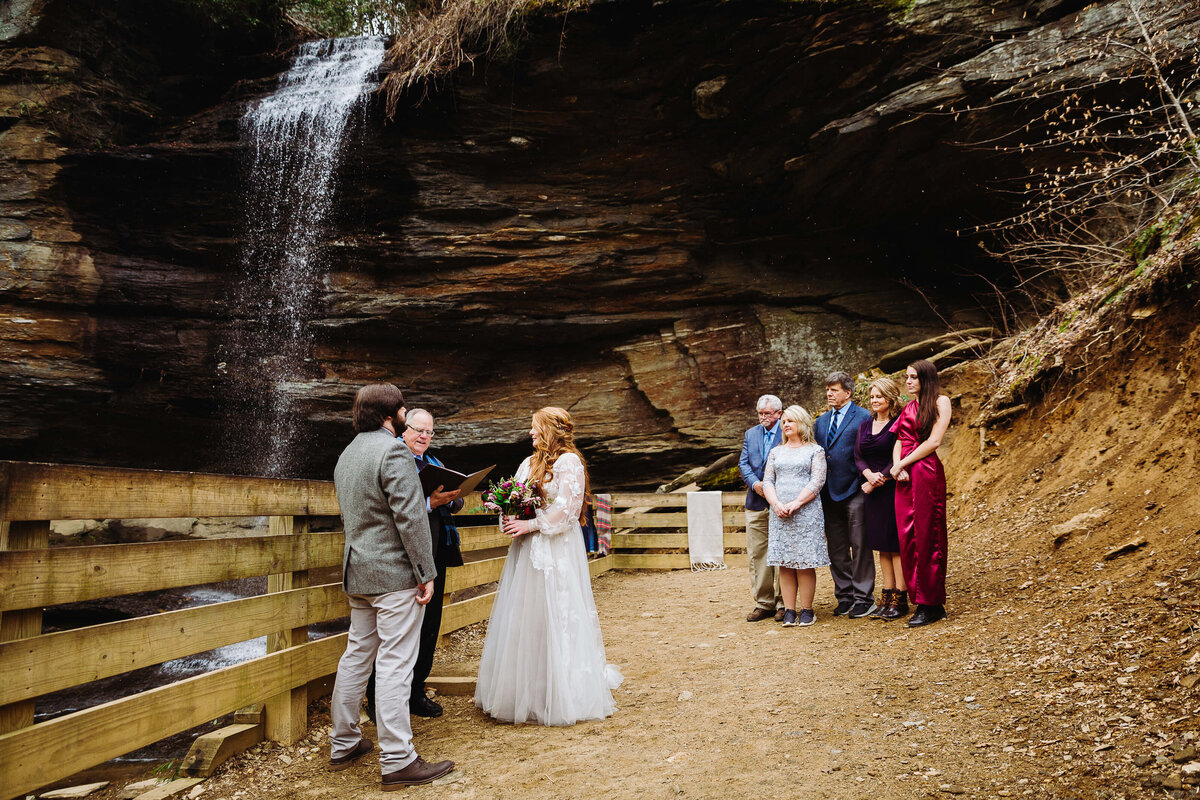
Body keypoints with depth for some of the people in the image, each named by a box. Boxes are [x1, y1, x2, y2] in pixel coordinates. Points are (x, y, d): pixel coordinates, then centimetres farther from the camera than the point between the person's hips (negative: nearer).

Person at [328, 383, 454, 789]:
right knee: (394, 665, -5)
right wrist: (426, 573, -17)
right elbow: (410, 517, -21)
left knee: (356, 656, 17)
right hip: (395, 573, -9)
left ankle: (343, 744, 28)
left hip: (357, 573, 9)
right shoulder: (392, 451, -16)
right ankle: (398, 762, 2)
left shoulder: (347, 454, 14)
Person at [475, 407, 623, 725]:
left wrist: (530, 525, -15)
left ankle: (561, 697, 10)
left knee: (556, 618, -2)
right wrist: (509, 520, -3)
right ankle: (526, 693, 20)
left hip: (556, 551, -7)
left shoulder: (569, 462, -8)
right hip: (526, 550, 7)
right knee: (523, 619, 9)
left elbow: (566, 509, -15)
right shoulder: (530, 463, 15)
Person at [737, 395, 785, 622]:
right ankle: (763, 603, 15)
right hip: (756, 503, 5)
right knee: (756, 553, 6)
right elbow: (743, 463, 10)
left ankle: (783, 603, 11)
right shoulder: (751, 434, 15)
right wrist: (754, 483, -8)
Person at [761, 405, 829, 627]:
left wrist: (795, 503, -15)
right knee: (784, 563, 1)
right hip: (779, 514, 4)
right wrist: (777, 504, -7)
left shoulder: (815, 450, 7)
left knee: (805, 563, -5)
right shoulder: (776, 452, 18)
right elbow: (767, 481, 11)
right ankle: (789, 611, 5)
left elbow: (817, 481, -4)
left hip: (806, 511, -3)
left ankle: (807, 610, 3)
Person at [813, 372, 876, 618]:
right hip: (829, 494, 7)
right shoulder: (822, 421, 16)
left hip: (853, 491, -6)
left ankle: (863, 598, 8)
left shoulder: (863, 417, -4)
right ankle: (844, 596, 21)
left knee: (860, 547, 0)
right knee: (836, 550, 11)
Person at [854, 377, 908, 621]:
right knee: (882, 545, 9)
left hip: (893, 488, -6)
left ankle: (900, 599, 2)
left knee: (896, 544, -4)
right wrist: (869, 475, -11)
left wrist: (879, 479, -13)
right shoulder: (865, 425, 13)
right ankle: (887, 597, 15)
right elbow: (858, 456, 7)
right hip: (872, 489, 6)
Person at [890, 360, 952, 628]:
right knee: (907, 537, 4)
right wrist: (897, 466, -5)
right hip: (904, 476, 7)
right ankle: (919, 600, 12)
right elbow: (899, 441, 14)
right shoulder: (908, 407, 19)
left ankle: (931, 605, 3)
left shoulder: (940, 402, -1)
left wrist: (902, 464, -8)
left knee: (926, 537, -4)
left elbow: (933, 441, -10)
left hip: (926, 473, -7)